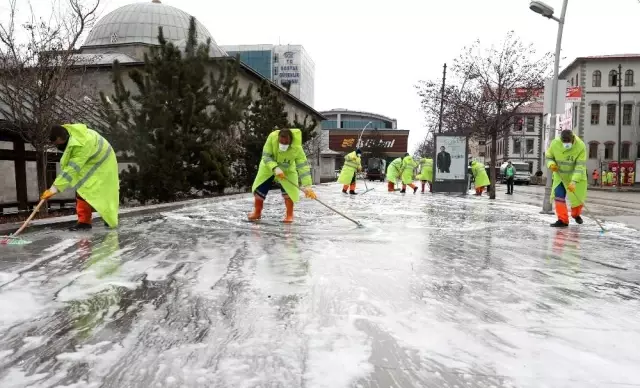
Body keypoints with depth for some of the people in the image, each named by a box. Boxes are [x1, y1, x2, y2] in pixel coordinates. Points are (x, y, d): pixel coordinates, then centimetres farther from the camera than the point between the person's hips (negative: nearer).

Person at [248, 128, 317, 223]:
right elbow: (266, 156, -28)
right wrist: (275, 168, -43)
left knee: (288, 191, -16)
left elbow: (303, 167, -36)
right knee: (259, 188, 4)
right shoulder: (272, 137, -33)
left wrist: (307, 185, -46)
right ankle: (257, 212, 26)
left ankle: (289, 215, 5)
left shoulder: (297, 148, -35)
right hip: (268, 167, 2)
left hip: (287, 170, -1)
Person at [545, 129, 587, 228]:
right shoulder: (555, 143, -18)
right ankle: (563, 220, -3)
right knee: (558, 195, -10)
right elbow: (548, 156, 0)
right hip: (560, 175, 2)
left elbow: (580, 166, -29)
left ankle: (576, 214, 37)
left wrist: (574, 181, -38)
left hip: (576, 176, -2)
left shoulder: (581, 146, -27)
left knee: (577, 197, 6)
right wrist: (551, 164, -23)